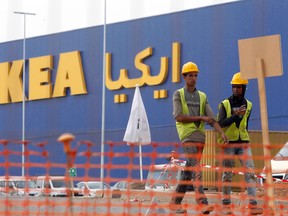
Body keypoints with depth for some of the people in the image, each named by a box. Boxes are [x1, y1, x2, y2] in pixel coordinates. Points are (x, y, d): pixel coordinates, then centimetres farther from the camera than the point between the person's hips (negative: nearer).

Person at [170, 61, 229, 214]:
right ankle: (202, 203, -28)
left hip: (200, 137, 5)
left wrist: (222, 133, -10)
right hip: (187, 136, -5)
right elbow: (178, 117, -8)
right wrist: (200, 118, -9)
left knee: (189, 170, 7)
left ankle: (175, 202, 15)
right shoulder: (178, 95, 4)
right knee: (196, 168, -18)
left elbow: (211, 118, 7)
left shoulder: (202, 97, 16)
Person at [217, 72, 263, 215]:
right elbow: (221, 123, -13)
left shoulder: (248, 105, 10)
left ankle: (252, 204, -13)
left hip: (243, 144, 3)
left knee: (250, 172, -9)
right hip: (228, 143, -3)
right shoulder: (225, 104, -3)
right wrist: (236, 115, -24)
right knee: (227, 174, 1)